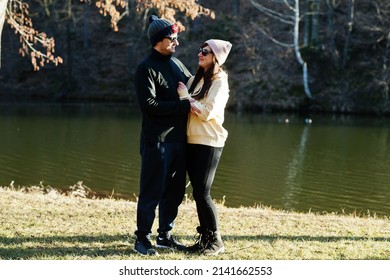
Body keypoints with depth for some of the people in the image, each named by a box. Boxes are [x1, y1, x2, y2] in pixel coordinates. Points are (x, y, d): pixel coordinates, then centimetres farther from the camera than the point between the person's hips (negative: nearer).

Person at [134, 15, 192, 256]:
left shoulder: (177, 64, 15)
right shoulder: (146, 69, -8)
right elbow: (149, 104, -18)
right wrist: (184, 105, -19)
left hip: (179, 139, 7)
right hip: (157, 141, -7)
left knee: (175, 191, 11)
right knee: (152, 191, -3)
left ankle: (165, 235, 22)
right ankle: (143, 238, 5)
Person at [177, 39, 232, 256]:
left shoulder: (219, 83, -8)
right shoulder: (196, 79, 13)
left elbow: (206, 112, -17)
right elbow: (188, 108, 14)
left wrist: (186, 96, -10)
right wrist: (183, 97, -2)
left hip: (209, 143, -7)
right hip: (192, 142, 7)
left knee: (202, 193, -8)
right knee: (198, 193, 8)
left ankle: (216, 240, 2)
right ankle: (205, 238, 16)